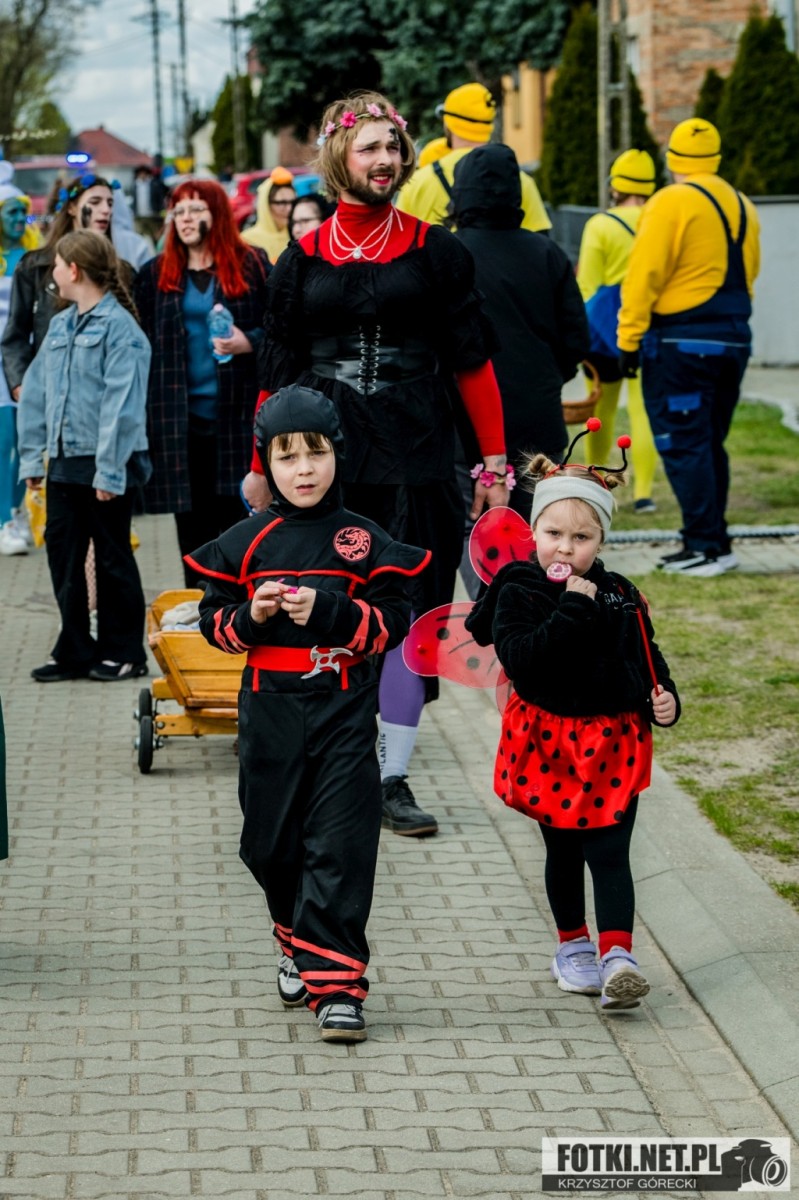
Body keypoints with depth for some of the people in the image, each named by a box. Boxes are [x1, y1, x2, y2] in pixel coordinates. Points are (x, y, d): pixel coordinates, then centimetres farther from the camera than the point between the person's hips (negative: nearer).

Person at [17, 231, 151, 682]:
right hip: (65, 462, 7)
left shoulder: (119, 327, -13)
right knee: (63, 552, 9)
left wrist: (110, 470, -21)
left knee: (113, 557, 4)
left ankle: (123, 651, 16)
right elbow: (37, 391, 14)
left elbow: (121, 404, -18)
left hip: (106, 464, -7)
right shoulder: (61, 326, 12)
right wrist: (32, 457, 9)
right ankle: (75, 651, 18)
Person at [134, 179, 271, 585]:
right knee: (193, 518, 3)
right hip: (180, 413, 2)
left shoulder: (251, 265, 4)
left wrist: (249, 342, -16)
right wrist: (144, 410, 4)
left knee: (235, 509, -1)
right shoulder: (155, 274, 11)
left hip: (235, 410, -2)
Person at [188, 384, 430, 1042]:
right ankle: (299, 944, 37)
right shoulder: (246, 543, 5)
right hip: (269, 714, 3)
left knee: (340, 847, -7)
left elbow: (393, 621, -6)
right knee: (271, 843, 12)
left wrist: (327, 610, -19)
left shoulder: (364, 541, -1)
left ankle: (335, 980, -7)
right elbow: (215, 622, 7)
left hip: (343, 712, -3)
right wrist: (252, 616, -13)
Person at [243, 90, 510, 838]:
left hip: (414, 459, 0)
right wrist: (261, 469, 6)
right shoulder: (302, 261, 7)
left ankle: (393, 780, 10)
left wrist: (494, 461, 1)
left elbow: (471, 362, 5)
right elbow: (277, 375, 9)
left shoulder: (436, 252, 4)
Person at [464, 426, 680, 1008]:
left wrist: (664, 698, -6)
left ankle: (617, 956, -12)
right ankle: (574, 944, 30)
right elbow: (522, 661, -23)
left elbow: (647, 657, 12)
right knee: (563, 852, 14)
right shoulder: (517, 593, -9)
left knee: (609, 854, -5)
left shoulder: (620, 596, 2)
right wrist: (571, 610, -26)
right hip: (549, 743, -1)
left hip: (613, 744, 1)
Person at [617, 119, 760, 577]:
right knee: (710, 444, 16)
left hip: (681, 343, -7)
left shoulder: (670, 204, -12)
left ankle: (705, 547, -5)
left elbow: (644, 277, -14)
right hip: (733, 340, 7)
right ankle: (716, 543, 18)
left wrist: (630, 340, -11)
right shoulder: (742, 207, 10)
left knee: (683, 446, -3)